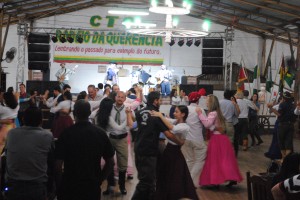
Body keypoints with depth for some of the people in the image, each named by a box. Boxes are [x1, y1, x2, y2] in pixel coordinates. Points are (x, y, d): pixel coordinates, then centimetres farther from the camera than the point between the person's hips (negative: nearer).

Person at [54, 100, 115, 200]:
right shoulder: (101, 133, -4)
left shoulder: (66, 134, -13)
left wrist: (59, 185, -1)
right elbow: (110, 161, 2)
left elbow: (58, 165, -14)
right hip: (93, 187, 2)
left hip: (69, 186, -2)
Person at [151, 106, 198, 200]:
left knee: (175, 179, 1)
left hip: (175, 153, -8)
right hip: (168, 150, 8)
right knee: (164, 177, 18)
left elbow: (172, 128, -34)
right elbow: (164, 120, -4)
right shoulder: (175, 121, 6)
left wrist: (160, 116, -31)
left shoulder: (185, 127, -18)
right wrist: (156, 114, -24)